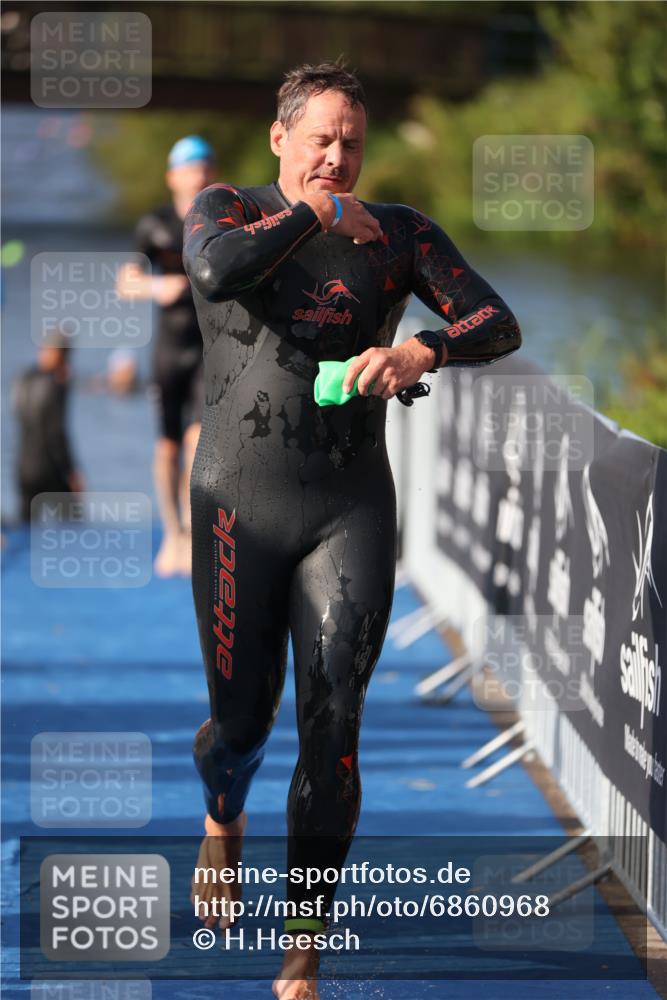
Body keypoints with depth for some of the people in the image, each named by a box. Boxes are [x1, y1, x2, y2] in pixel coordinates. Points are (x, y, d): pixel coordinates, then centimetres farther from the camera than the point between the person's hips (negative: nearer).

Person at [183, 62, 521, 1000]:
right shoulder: (227, 210, 1)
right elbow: (218, 270, -23)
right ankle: (224, 821, 47)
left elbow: (499, 324, -4)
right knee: (242, 720, 8)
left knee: (332, 724, -12)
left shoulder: (399, 233, 5)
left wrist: (420, 351, -24)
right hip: (241, 508, 0)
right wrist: (315, 216, -10)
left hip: (352, 510, 0)